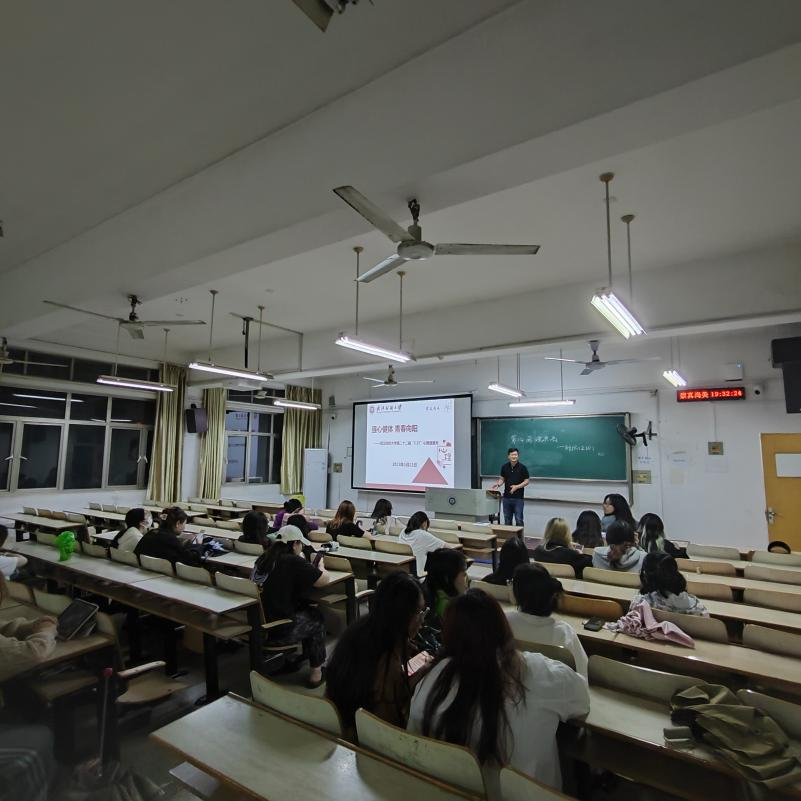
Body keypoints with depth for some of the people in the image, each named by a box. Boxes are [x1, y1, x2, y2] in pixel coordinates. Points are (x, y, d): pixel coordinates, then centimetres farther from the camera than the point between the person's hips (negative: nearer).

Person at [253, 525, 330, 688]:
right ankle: (316, 672, 29)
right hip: (280, 629, -7)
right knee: (317, 618, 20)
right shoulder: (294, 562, -20)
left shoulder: (264, 558, 1)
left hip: (257, 623, 7)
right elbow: (324, 580, -13)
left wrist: (307, 566, 14)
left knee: (306, 609, 27)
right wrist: (320, 566, 7)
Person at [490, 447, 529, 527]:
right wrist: (497, 484, -8)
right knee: (507, 520, 9)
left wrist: (517, 487, -20)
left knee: (519, 520, -2)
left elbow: (526, 481, -5)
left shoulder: (522, 467, -8)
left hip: (518, 498, -4)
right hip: (507, 497, 4)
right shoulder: (504, 467, 3)